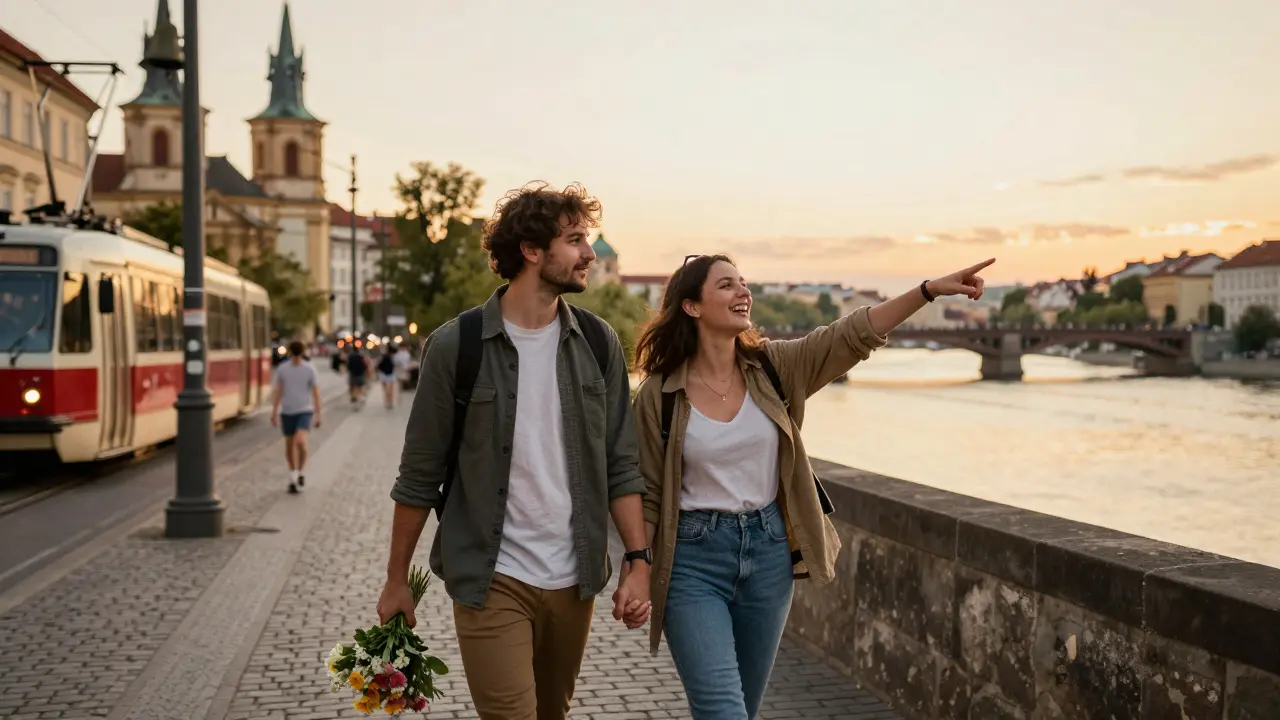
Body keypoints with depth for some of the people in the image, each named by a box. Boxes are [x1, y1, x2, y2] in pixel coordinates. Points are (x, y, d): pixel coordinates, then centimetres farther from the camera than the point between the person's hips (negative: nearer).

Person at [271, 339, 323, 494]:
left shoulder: (310, 369, -6)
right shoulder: (282, 369, -1)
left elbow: (316, 393, -2)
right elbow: (278, 392, 3)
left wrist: (318, 415, -4)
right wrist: (274, 413, 0)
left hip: (305, 411, -3)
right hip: (287, 412, 3)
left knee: (300, 442, -21)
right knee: (289, 446, 9)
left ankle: (301, 472, 2)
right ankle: (293, 478, 25)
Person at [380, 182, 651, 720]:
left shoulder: (598, 343, 2)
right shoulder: (457, 344, -8)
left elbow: (621, 466, 6)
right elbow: (419, 475, -2)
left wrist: (638, 560, -3)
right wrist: (396, 580, 2)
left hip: (574, 579, 4)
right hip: (491, 579, -4)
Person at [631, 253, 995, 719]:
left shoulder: (773, 367, 1)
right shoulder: (658, 393, -8)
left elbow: (852, 335, -8)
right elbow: (648, 494, -4)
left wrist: (930, 289, -18)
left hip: (769, 550, 4)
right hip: (693, 558, -4)